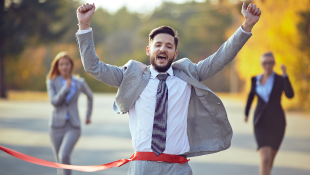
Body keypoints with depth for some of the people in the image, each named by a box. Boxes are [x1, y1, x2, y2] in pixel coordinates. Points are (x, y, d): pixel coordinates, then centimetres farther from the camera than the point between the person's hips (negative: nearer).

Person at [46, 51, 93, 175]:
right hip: (57, 126, 1)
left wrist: (88, 115, 28)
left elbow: (90, 96, 23)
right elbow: (54, 102, -15)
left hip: (73, 127, -1)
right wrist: (66, 87, -19)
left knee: (64, 156, -26)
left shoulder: (79, 83, 3)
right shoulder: (52, 82, -1)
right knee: (60, 163, 4)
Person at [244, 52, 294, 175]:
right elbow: (251, 95, 23)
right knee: (265, 158, -18)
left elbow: (290, 95, -22)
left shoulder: (280, 79, -3)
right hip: (261, 123, 0)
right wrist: (246, 113, 30)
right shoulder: (256, 79, 4)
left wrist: (285, 75, -28)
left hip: (277, 122, 1)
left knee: (271, 155, 19)